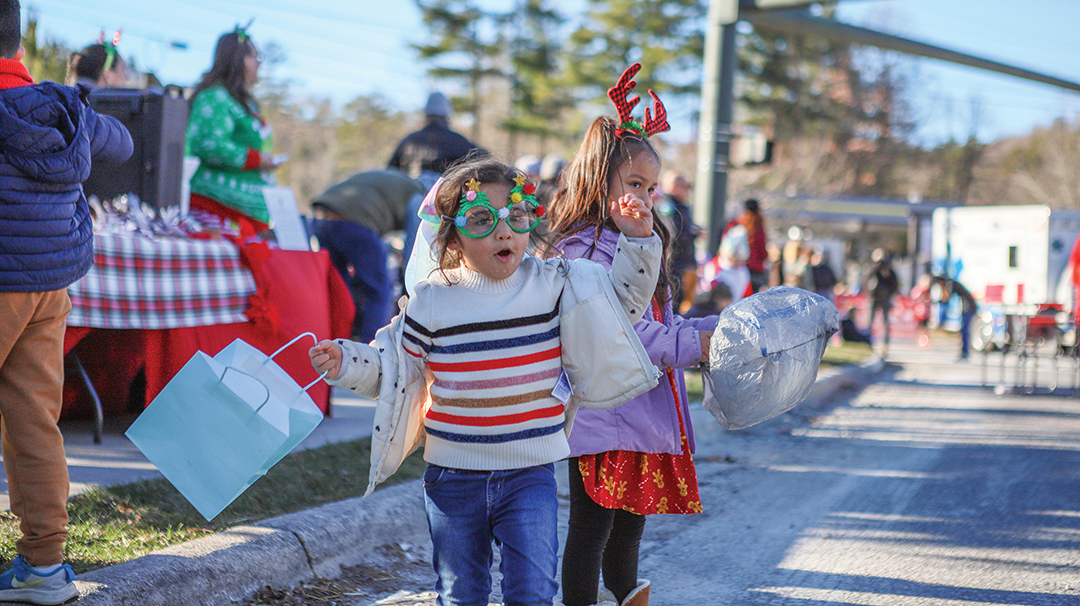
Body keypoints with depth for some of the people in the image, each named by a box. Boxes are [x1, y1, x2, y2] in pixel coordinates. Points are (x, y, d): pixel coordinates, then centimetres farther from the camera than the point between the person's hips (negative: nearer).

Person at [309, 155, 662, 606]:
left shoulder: (554, 284, -3)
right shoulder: (432, 301, -5)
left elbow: (623, 302, 6)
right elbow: (394, 369, 6)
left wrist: (638, 241, -5)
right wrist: (346, 362, -10)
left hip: (530, 472, 0)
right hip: (453, 478, 1)